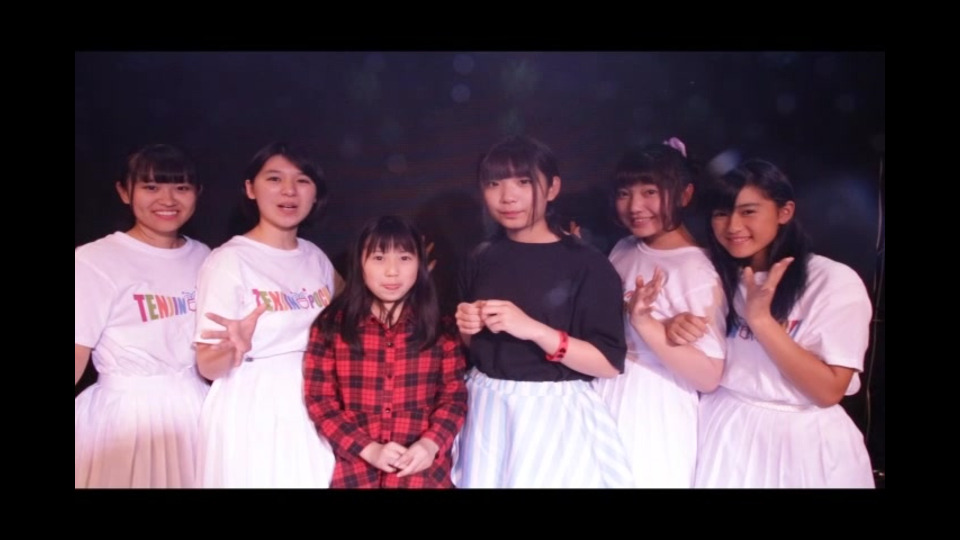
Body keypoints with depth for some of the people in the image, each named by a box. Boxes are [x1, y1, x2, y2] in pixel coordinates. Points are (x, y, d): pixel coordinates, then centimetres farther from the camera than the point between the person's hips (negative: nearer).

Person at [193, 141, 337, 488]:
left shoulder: (316, 257, 5)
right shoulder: (229, 259, -11)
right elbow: (208, 366, -12)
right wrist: (235, 351, -34)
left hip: (315, 409, 6)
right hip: (253, 415, -5)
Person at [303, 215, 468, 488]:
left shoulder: (439, 328, 1)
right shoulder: (331, 325, -2)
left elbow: (454, 395, 2)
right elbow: (319, 398, -3)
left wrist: (431, 443, -14)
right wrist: (368, 448, -13)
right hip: (354, 469, 0)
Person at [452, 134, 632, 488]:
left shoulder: (588, 265, -11)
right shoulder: (481, 260, 5)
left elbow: (610, 364, -14)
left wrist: (534, 329, -23)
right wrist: (466, 329, -6)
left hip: (553, 415, -4)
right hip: (486, 410, 5)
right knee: (483, 481, 16)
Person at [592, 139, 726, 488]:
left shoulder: (696, 271, -17)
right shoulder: (623, 251, 3)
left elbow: (709, 376, -20)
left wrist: (645, 322, -30)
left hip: (654, 417, -6)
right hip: (606, 403, 7)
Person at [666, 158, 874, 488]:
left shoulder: (835, 281, -13)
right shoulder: (716, 276, 1)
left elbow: (829, 391, -17)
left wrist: (761, 319, -24)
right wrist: (677, 329, -16)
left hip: (801, 441, -4)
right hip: (724, 433, 4)